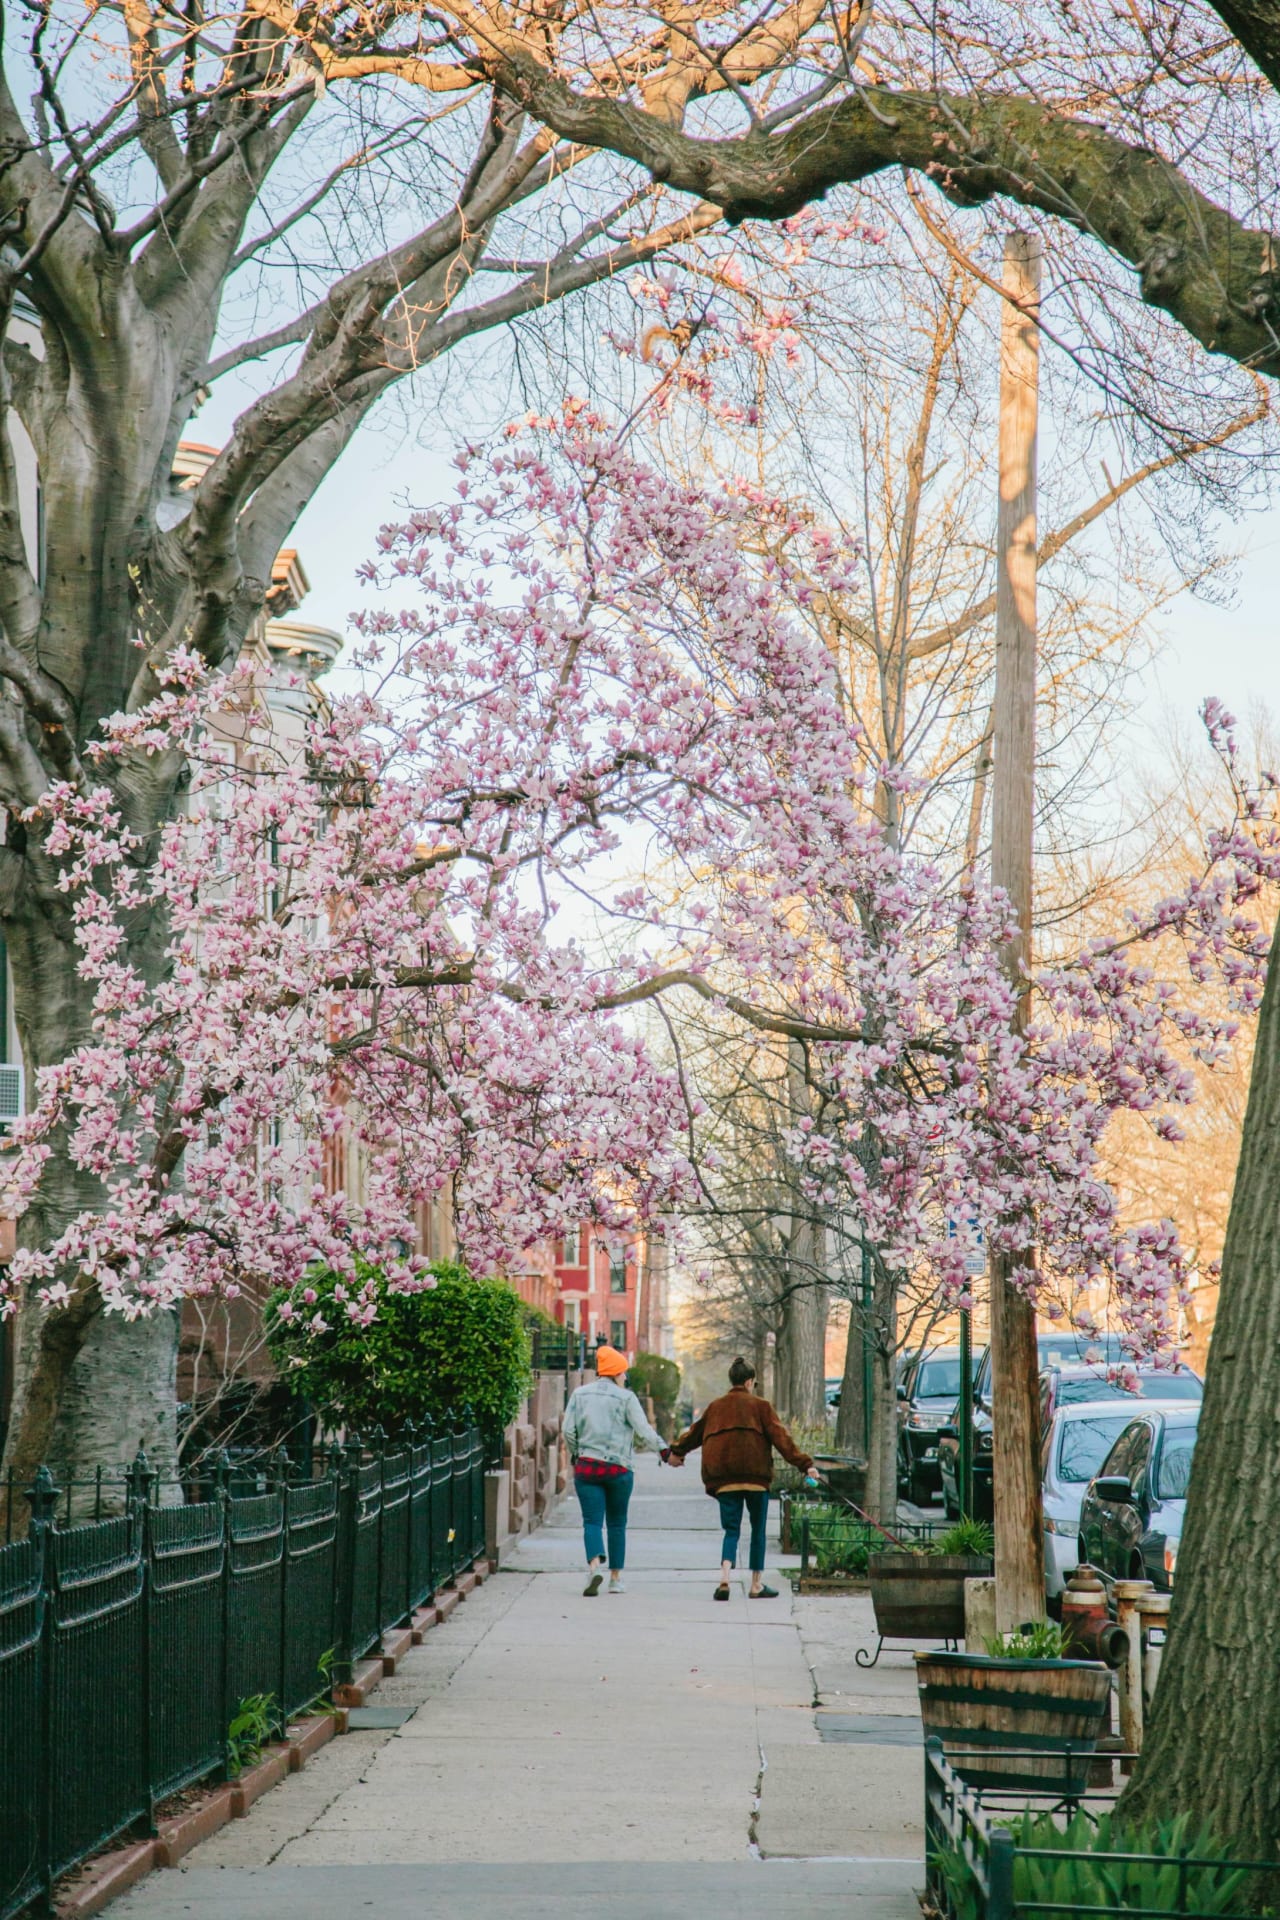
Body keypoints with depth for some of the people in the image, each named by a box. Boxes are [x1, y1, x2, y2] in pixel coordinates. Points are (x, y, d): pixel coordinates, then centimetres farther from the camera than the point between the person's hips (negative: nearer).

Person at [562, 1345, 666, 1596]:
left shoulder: (580, 1394, 6)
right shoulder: (625, 1398, -3)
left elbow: (568, 1430, 4)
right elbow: (643, 1431, -8)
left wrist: (575, 1455, 18)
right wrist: (664, 1450, 0)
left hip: (587, 1467, 1)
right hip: (618, 1469, -1)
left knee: (592, 1521, -3)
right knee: (617, 1523, 10)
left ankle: (595, 1564, -28)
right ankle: (616, 1578, 13)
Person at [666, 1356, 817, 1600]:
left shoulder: (716, 1407, 16)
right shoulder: (759, 1406, 4)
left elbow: (695, 1432, 31)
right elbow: (781, 1437, -6)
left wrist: (676, 1451, 49)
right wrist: (804, 1464, -8)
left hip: (723, 1478, 3)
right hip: (755, 1476, -3)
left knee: (731, 1530, 4)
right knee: (758, 1530, 9)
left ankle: (724, 1579, -18)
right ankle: (757, 1584, 11)